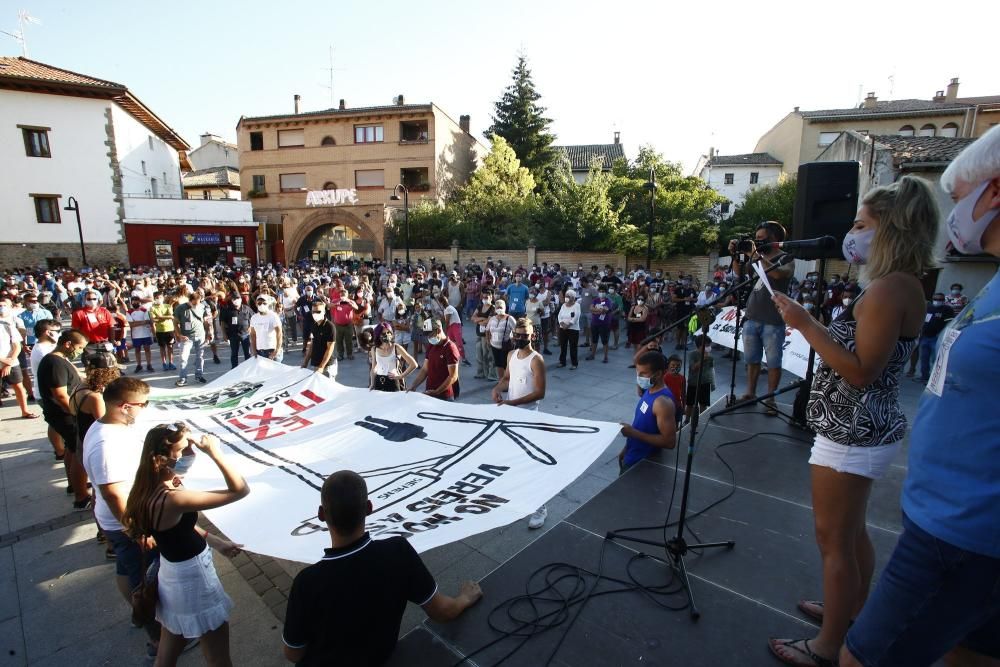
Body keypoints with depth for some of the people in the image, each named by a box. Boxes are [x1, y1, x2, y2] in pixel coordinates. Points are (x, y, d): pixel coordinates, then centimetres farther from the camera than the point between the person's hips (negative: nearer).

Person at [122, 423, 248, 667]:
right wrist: (214, 453, -36)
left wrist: (215, 542, 8)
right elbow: (240, 490, -36)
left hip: (172, 577, 9)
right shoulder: (172, 499, -35)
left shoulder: (152, 487, -6)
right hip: (193, 582, -9)